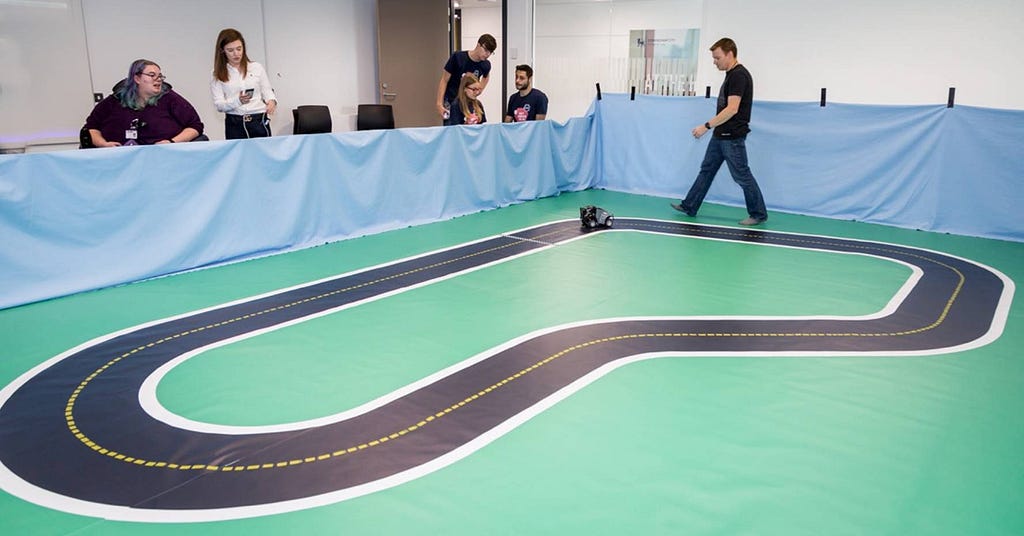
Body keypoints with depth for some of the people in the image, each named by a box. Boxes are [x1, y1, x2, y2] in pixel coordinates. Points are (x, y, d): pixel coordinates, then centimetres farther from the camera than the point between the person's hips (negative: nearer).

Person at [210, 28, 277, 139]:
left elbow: (267, 91, 9)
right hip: (235, 124, -1)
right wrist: (238, 101, -22)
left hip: (259, 121, 1)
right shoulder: (217, 75, 4)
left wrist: (271, 101, -15)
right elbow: (218, 105, -3)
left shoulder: (257, 67, 8)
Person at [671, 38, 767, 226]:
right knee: (706, 170, 13)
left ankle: (758, 214, 10)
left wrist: (706, 126, -25)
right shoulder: (731, 74, 12)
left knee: (742, 176, -1)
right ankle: (689, 207, 21)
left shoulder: (739, 75, -19)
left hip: (732, 137, -10)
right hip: (720, 136, 10)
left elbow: (732, 109, -26)